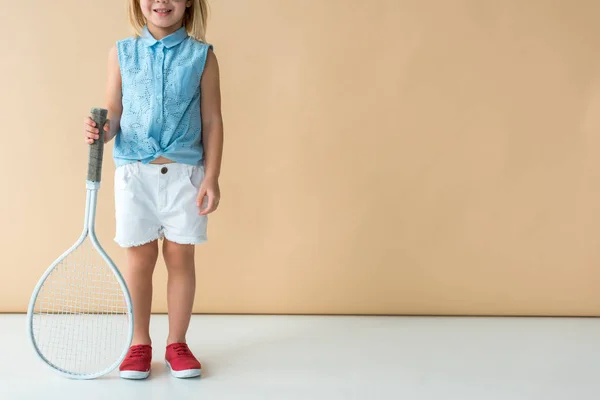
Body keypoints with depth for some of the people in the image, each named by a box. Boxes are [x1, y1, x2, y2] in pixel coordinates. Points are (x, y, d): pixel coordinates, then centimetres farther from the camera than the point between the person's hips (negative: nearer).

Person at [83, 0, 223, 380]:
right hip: (135, 172, 1)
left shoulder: (202, 55, 1)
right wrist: (102, 131, -16)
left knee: (180, 255, 5)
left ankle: (177, 342, 19)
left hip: (185, 173, -1)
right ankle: (140, 343, 20)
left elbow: (212, 122, 1)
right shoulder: (122, 52, 5)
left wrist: (211, 178, -3)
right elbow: (114, 111, 7)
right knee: (139, 256, 5)